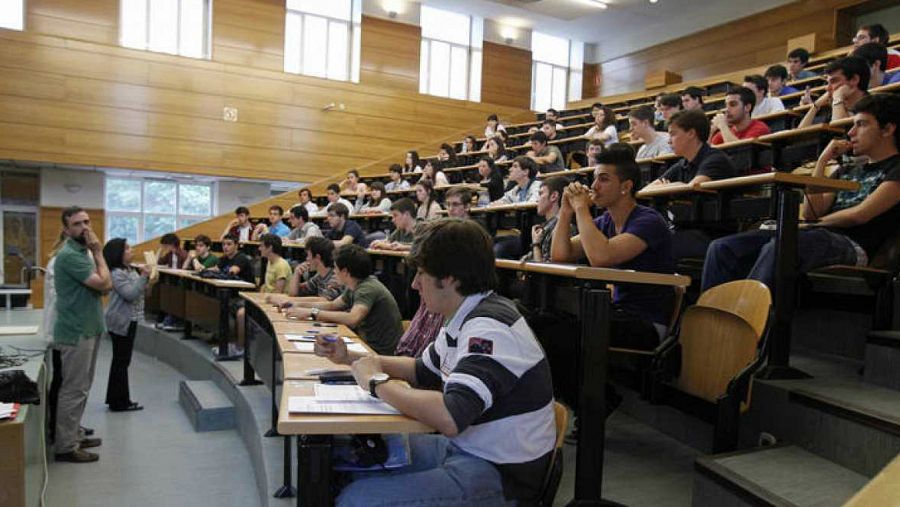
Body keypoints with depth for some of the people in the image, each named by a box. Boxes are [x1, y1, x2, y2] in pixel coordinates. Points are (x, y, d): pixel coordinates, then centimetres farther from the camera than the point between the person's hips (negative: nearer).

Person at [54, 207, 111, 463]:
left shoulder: (82, 252, 13)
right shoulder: (69, 255, -19)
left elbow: (106, 285, 10)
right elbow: (104, 283, -23)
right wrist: (98, 252, -15)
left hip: (86, 330, 10)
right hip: (76, 333, -10)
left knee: (80, 388, 17)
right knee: (74, 390, -3)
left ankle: (74, 436, 28)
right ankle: (66, 447, 5)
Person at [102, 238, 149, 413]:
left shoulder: (129, 270, 11)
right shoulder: (116, 274, -17)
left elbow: (139, 291, 18)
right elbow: (130, 295, -24)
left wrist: (147, 281, 2)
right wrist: (144, 277, -25)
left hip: (129, 320, 10)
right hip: (121, 322, -10)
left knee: (120, 360, 15)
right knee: (121, 361, -3)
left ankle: (115, 398, 25)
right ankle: (120, 402, 5)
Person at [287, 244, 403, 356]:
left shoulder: (367, 289, -21)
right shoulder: (355, 287, 7)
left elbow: (353, 318, -34)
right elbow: (332, 305, 18)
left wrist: (313, 313, -28)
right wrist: (300, 305, 5)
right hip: (369, 345, 8)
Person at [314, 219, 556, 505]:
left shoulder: (490, 327, -26)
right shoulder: (464, 320, 5)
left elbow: (450, 418, -37)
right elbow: (423, 371, 21)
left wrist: (378, 382, -20)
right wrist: (351, 358, 10)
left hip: (499, 473, -9)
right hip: (463, 447, 9)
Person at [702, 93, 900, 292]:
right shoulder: (847, 171, 29)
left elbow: (859, 215, -6)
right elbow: (810, 213, 15)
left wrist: (815, 224, 7)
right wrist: (823, 161, 14)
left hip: (852, 245, -7)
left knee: (778, 247, -41)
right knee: (722, 247, -15)